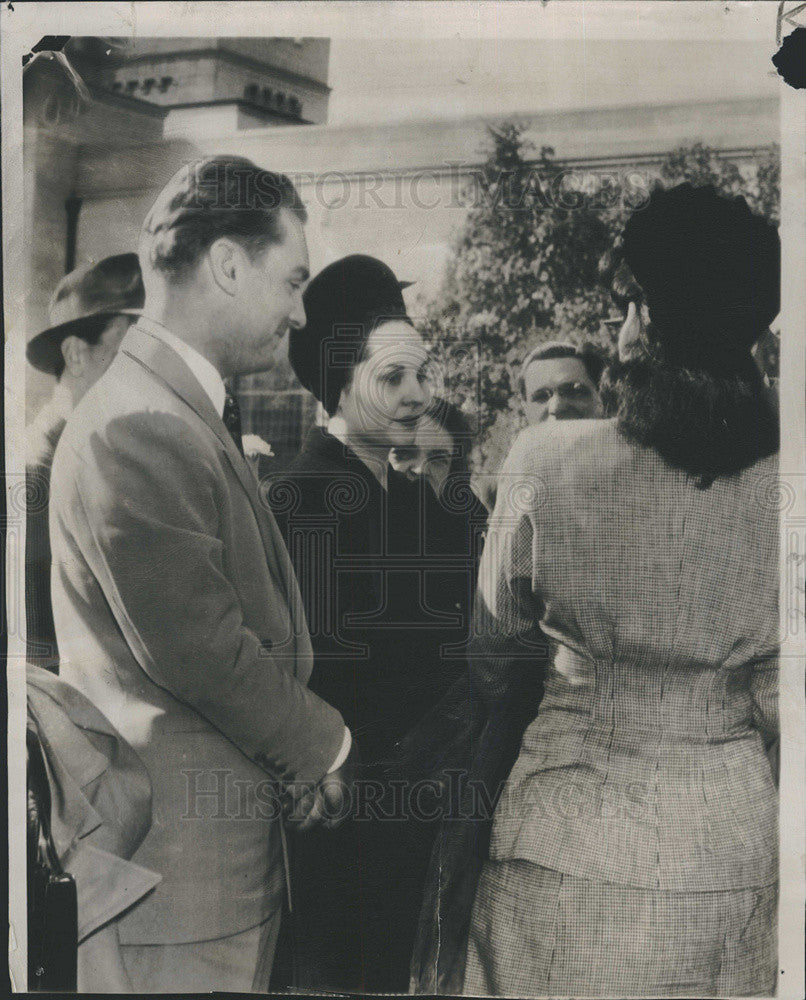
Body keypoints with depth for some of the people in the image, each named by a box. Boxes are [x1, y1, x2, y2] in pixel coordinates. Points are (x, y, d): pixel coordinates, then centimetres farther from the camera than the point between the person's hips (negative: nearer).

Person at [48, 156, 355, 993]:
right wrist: (322, 746, -8)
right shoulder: (137, 428, -21)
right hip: (185, 858, -10)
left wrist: (299, 746, 4)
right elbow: (197, 647, -23)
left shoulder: (188, 411, 13)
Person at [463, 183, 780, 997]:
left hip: (575, 840, -2)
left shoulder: (549, 462, -13)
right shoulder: (775, 486, -9)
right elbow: (779, 697, -4)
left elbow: (491, 643, 2)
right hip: (730, 843, 2)